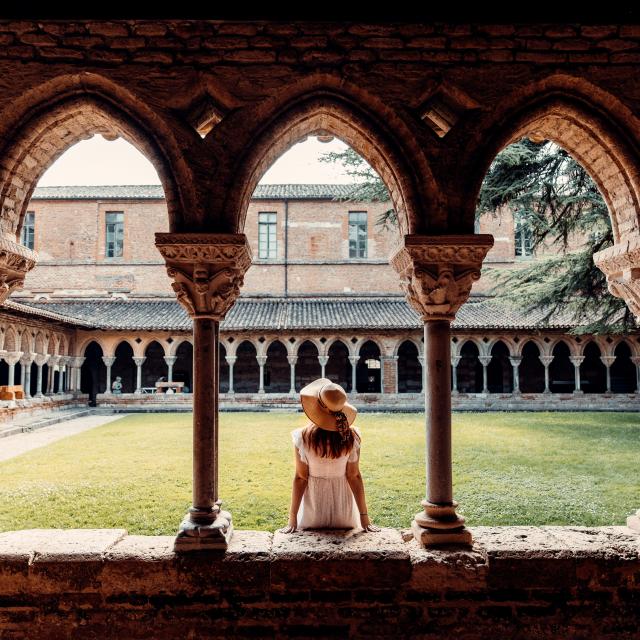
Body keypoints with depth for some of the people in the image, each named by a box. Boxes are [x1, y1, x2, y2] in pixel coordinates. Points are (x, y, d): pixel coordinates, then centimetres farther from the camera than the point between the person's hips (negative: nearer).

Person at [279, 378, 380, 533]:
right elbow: (354, 477, -11)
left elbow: (300, 478, -14)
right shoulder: (351, 437, -16)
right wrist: (364, 516, -2)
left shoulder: (303, 437, -19)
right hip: (342, 502, 1)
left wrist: (292, 518, -5)